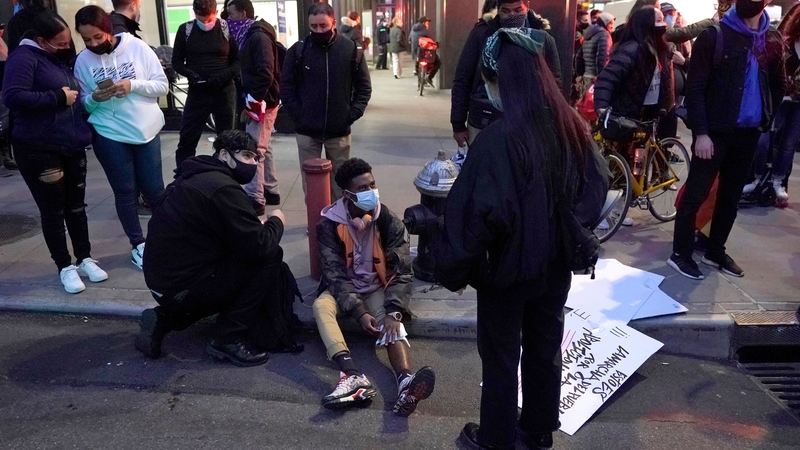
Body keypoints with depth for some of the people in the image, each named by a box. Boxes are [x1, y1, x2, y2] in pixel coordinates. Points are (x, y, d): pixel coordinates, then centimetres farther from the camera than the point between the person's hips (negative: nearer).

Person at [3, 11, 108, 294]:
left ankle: (85, 259, 25)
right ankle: (65, 267, 16)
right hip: (39, 150, -7)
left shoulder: (59, 59, 14)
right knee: (53, 210, 4)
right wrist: (58, 97, -19)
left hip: (71, 147, 7)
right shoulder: (24, 57, -9)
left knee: (76, 205, 13)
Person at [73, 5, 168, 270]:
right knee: (125, 191, 7)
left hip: (146, 130, 0)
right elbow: (83, 104, 4)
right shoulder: (83, 61, -1)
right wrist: (95, 98, -17)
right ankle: (138, 245, 21)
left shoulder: (137, 47, -5)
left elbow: (163, 85, -5)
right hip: (109, 134, 1)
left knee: (154, 188, 7)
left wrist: (133, 85, -20)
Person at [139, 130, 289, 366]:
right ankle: (230, 340, -3)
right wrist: (276, 222, -1)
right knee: (271, 257, -8)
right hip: (184, 287, -10)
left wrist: (257, 226, 10)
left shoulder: (195, 177, 12)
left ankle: (165, 319, 16)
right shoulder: (224, 189, -18)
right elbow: (259, 248, -20)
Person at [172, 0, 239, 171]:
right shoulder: (185, 30, 1)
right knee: (186, 140, 1)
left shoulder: (227, 28, -1)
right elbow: (177, 61, 6)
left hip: (224, 92, 0)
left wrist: (225, 75, -17)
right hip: (197, 92, 1)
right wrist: (190, 74, -14)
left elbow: (239, 60, 1)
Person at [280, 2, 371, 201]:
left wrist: (352, 115, -6)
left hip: (339, 131, 0)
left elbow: (364, 87, 4)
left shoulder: (351, 49, -1)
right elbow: (286, 88, 3)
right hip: (307, 131, 0)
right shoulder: (298, 50, -2)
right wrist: (298, 116, -6)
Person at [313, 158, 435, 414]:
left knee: (393, 324, -29)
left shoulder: (389, 222, -12)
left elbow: (402, 271, -14)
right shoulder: (329, 224, -14)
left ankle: (406, 383, -56)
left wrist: (394, 312, -29)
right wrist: (358, 312, -30)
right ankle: (354, 377, -51)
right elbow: (335, 274, -18)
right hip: (342, 288, 0)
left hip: (376, 288, 1)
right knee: (321, 305, -32)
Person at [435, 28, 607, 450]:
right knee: (545, 347, 21)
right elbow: (596, 187, 6)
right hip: (556, 263, 6)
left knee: (501, 356, 13)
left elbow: (476, 212, -26)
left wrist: (452, 265, -12)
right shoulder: (571, 125, -5)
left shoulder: (497, 138, -26)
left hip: (508, 266, -6)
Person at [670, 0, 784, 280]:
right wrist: (700, 132, -15)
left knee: (731, 196, 12)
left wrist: (765, 118, 7)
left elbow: (777, 85, 19)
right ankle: (680, 254, 10)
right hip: (715, 132, -5)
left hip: (749, 134, 5)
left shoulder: (773, 41, 8)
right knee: (696, 194, -2)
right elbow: (695, 87, -10)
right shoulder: (714, 35, -7)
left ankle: (715, 252, 24)